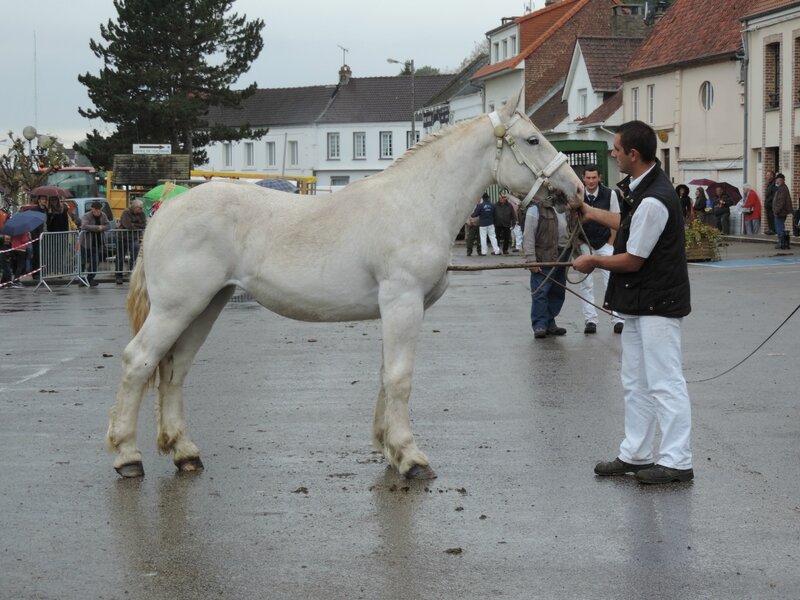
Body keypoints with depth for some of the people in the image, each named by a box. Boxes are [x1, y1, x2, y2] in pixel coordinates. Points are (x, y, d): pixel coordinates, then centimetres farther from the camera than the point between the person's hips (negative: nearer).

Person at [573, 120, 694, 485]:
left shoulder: (653, 200, -24)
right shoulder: (643, 188, 7)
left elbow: (632, 261, -19)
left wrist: (592, 261, -4)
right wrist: (593, 214, 28)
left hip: (658, 304, -11)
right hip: (640, 303, 11)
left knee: (664, 382, -5)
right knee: (635, 383, 16)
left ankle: (676, 461, -1)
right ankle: (636, 454, 24)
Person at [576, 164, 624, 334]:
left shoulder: (609, 194, -7)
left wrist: (610, 243, -2)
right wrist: (579, 242, -3)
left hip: (605, 244, -1)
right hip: (584, 244, 1)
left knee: (611, 280, -6)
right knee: (586, 283, 0)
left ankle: (618, 319, -5)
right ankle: (590, 320, 3)